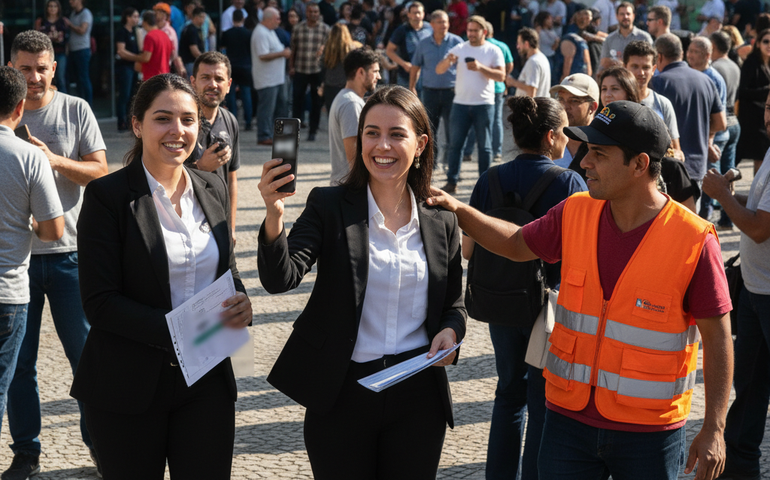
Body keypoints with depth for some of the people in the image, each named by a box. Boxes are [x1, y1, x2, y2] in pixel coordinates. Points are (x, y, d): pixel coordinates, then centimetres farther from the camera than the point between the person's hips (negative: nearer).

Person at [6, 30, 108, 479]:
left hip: (68, 251, -1)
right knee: (19, 359, 6)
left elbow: (99, 170, -2)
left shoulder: (75, 109, 2)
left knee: (86, 350, 4)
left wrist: (56, 160, -17)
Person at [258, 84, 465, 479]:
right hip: (341, 398, -2)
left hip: (418, 398, 2)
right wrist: (274, 216, -35)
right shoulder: (329, 207, -5)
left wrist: (451, 331, -9)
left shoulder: (441, 223, 4)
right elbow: (280, 279, -18)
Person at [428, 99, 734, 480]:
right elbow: (516, 245, 17)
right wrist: (458, 210, 3)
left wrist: (714, 429, -10)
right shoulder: (576, 213, -1)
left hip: (649, 432, -4)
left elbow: (717, 338, -9)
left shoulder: (693, 240, -15)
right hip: (569, 421, 4)